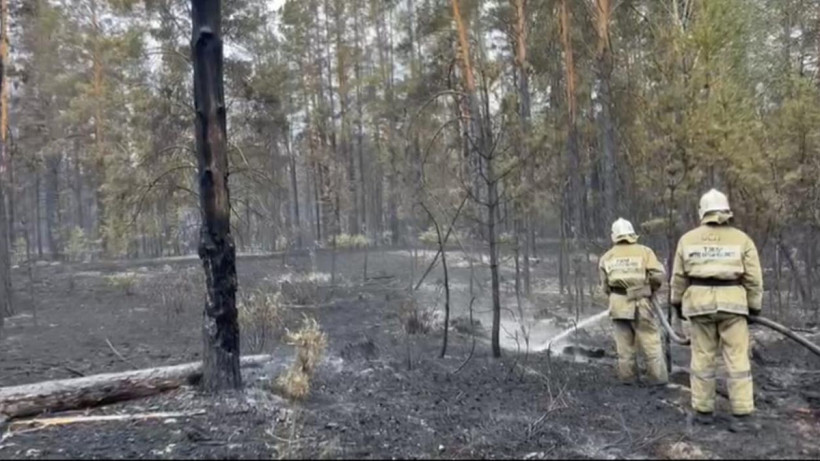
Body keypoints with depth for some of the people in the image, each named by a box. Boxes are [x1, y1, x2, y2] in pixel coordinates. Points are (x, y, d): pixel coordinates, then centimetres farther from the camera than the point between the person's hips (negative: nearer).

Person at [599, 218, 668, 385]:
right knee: (651, 343, 6)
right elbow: (658, 276, -9)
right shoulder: (644, 251, 0)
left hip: (617, 305, 3)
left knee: (624, 345, 10)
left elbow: (605, 286, 8)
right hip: (640, 304, -3)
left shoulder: (606, 257, 8)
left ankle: (628, 377, 17)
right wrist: (651, 289, 10)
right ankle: (658, 378, 11)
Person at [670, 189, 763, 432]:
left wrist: (677, 302, 16)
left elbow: (678, 276, 5)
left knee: (702, 357, 8)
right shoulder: (741, 239, 1)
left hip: (699, 302, 1)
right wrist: (754, 306, 10)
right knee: (737, 358, 3)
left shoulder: (688, 239, 3)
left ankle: (703, 411, 14)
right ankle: (742, 415, 3)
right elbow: (753, 278, 0)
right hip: (732, 302, -1)